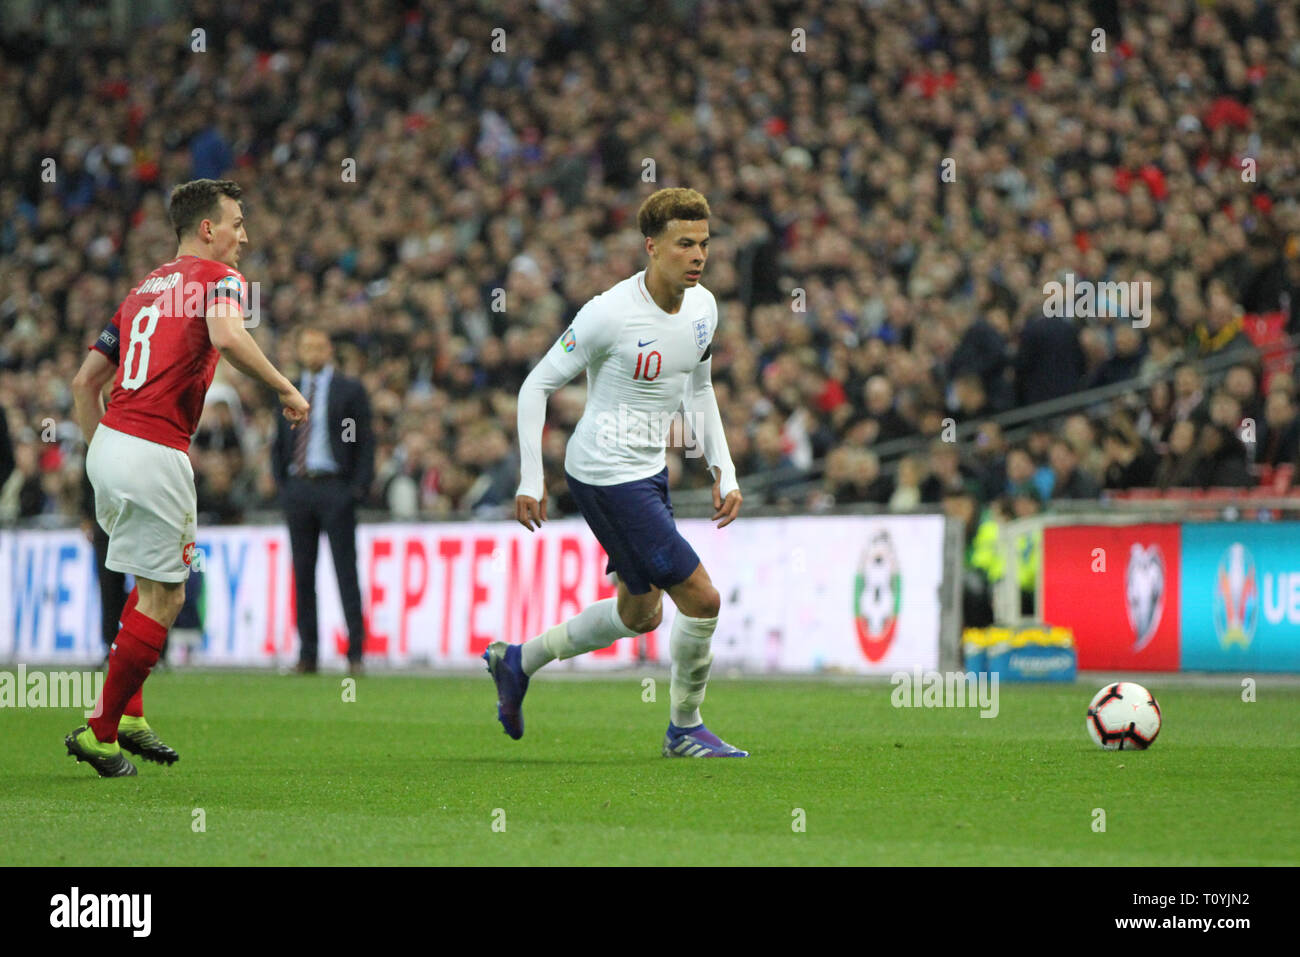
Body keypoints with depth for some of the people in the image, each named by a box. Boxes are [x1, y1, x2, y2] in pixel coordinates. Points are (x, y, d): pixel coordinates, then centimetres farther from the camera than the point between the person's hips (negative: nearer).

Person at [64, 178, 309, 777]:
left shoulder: (145, 288, 21)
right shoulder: (218, 276, -1)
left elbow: (85, 380, 21)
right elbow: (227, 336, -24)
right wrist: (284, 388, -14)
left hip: (109, 441, 8)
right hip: (156, 453, -8)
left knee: (157, 582, 23)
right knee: (163, 599, 2)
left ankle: (127, 714, 19)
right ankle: (101, 731, 3)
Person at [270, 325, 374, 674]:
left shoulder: (350, 390, 3)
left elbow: (365, 442, 1)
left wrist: (359, 488, -8)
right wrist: (281, 483, 6)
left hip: (335, 488, -4)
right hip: (297, 487, 4)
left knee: (346, 570, -5)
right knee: (302, 573, 3)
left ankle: (356, 651, -4)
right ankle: (307, 653, 5)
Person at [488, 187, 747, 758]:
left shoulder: (703, 306, 1)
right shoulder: (610, 314, -22)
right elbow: (536, 386, -14)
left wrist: (724, 471, 10)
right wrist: (531, 480, -16)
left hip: (650, 473, 9)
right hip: (605, 474, -9)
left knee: (640, 614, 20)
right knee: (701, 598, -10)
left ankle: (516, 662, 36)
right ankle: (684, 731, 10)